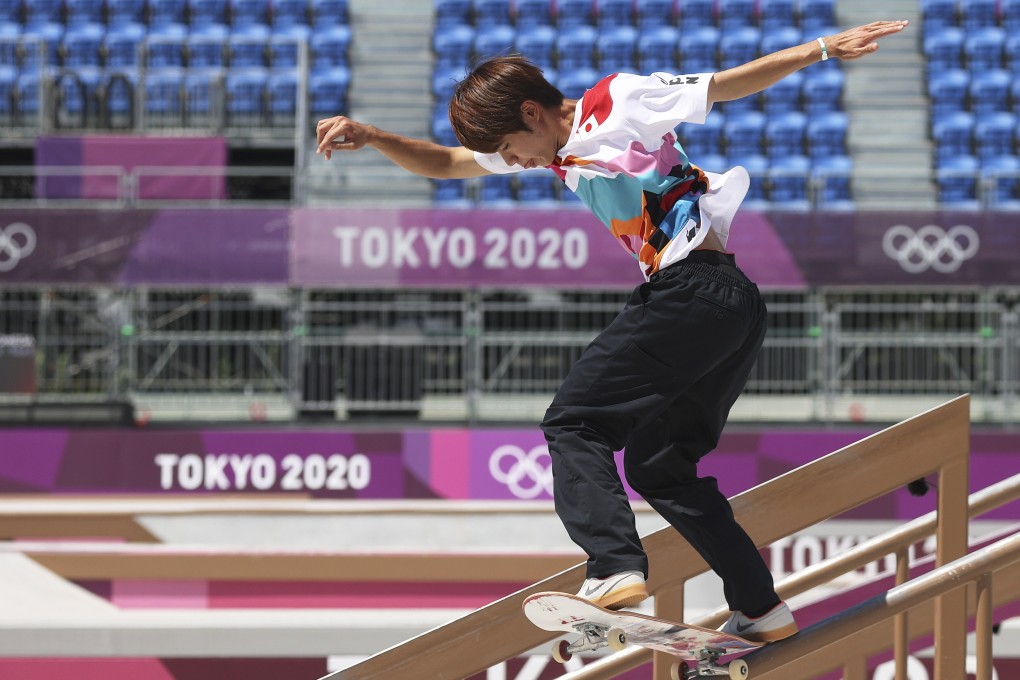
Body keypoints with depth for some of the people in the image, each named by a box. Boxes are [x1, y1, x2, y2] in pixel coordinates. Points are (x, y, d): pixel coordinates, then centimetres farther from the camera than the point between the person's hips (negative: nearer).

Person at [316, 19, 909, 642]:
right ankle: (761, 610, 17)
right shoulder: (558, 152, 22)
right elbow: (444, 164, 24)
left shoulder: (620, 102, -1)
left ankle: (615, 569, -30)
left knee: (574, 422, -11)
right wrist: (368, 137, 10)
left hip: (692, 286, -10)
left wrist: (822, 50, -9)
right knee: (658, 465, 15)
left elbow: (733, 83, -1)